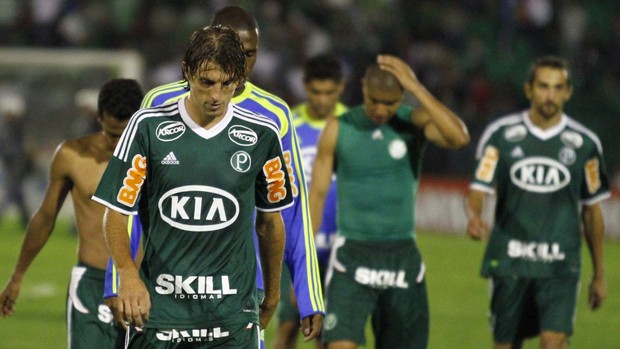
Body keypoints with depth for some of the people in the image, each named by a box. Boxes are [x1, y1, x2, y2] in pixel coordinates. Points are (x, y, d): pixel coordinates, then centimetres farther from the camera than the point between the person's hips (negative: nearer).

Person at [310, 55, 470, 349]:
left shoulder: (414, 123, -2)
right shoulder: (338, 129, -1)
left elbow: (459, 138, -23)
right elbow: (317, 194, 4)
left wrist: (416, 87, -24)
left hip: (402, 257, 1)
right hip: (352, 256, -1)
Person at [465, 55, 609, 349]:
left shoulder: (584, 143, 4)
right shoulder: (500, 134, 1)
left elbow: (592, 209, 12)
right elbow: (478, 190, -3)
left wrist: (599, 273, 15)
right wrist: (474, 217, -27)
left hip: (560, 265, -1)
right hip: (509, 261, 1)